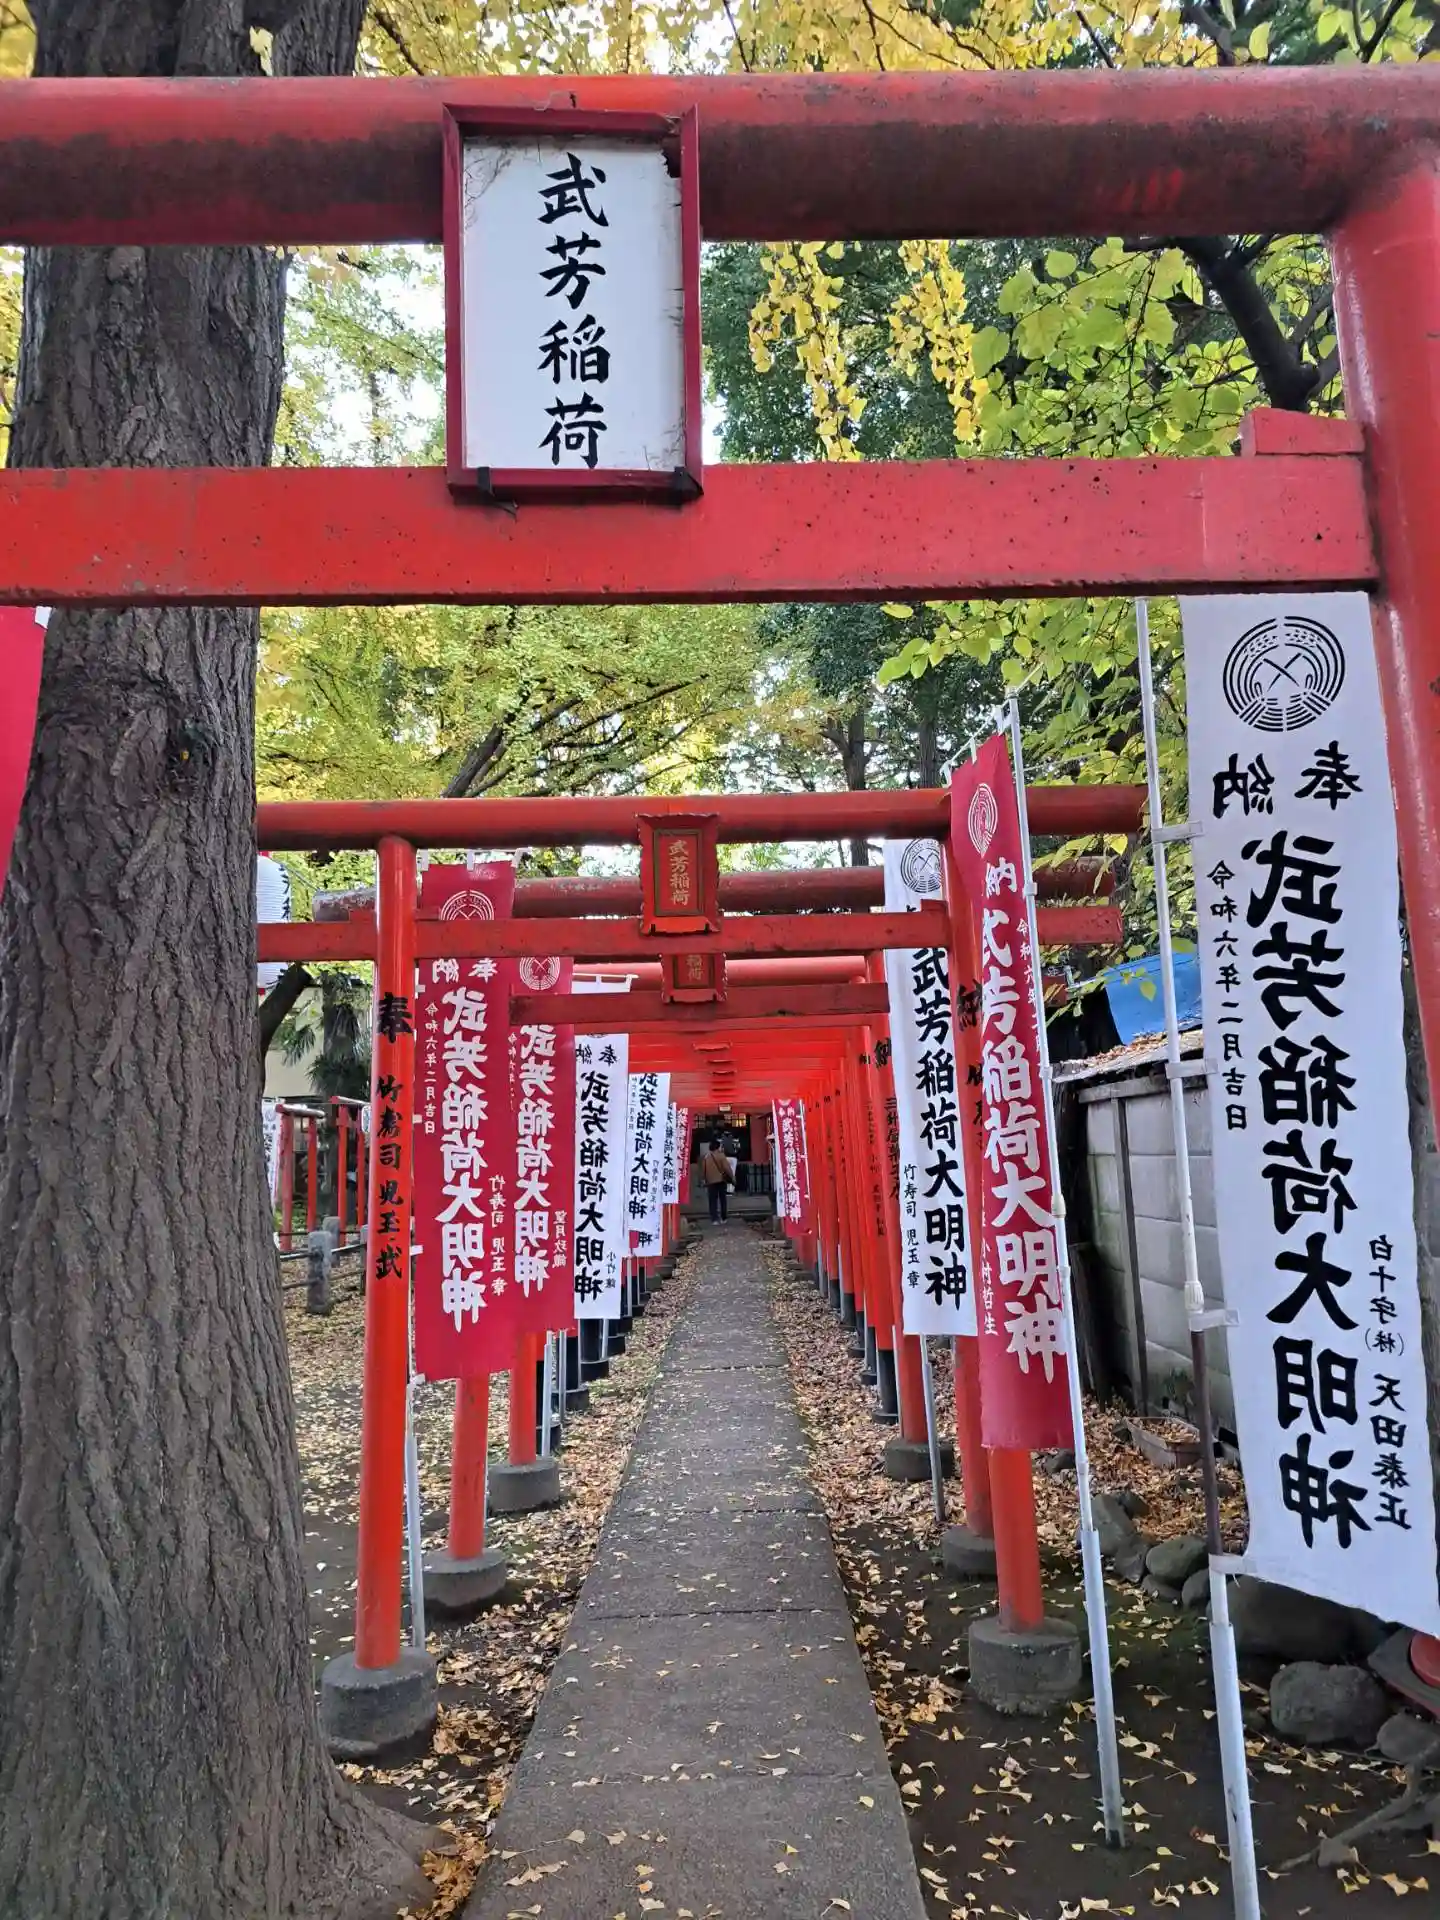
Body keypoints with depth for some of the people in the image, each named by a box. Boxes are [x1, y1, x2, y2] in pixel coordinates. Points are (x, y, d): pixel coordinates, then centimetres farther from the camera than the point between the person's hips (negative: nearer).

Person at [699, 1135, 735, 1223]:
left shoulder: (705, 1157, 2)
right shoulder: (720, 1155, -6)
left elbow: (703, 1170, 6)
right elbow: (727, 1167, -7)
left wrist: (704, 1179, 18)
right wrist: (732, 1176, 4)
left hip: (710, 1181, 1)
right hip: (721, 1180, -1)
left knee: (713, 1200, 2)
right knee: (722, 1199, 11)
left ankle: (714, 1219, -6)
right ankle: (723, 1218, 12)